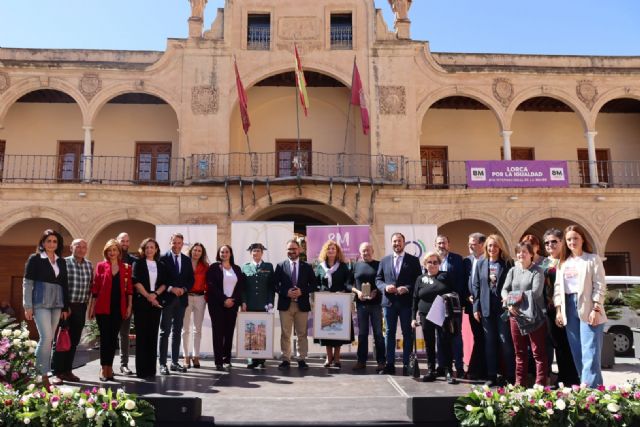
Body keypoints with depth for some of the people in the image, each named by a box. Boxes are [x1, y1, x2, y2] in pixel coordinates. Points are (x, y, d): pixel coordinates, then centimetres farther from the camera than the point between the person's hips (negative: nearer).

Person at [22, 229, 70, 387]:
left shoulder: (61, 261, 13)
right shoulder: (35, 259, 0)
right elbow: (27, 283, -3)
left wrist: (65, 307, 11)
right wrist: (28, 306, -9)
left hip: (56, 304, 5)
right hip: (40, 303, -5)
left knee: (49, 339, 7)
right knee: (46, 337, -13)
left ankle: (41, 371, 18)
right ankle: (42, 374, -4)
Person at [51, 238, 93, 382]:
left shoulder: (89, 265, 9)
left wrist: (87, 301, 7)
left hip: (81, 307, 5)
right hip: (66, 306, -5)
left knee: (74, 340, 10)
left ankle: (67, 370, 20)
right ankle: (57, 371, 11)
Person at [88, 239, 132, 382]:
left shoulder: (126, 268, 7)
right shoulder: (100, 266, 3)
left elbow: (129, 288, 7)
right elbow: (95, 287, 3)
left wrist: (129, 306, 2)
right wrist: (91, 307, 1)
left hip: (118, 308, 2)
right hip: (103, 307, -2)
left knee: (113, 338, 7)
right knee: (105, 337, -1)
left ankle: (109, 367, 17)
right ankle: (104, 368, 6)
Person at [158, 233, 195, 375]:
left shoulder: (187, 260, 11)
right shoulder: (163, 258, -3)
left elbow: (191, 279, 10)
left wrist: (184, 289, -7)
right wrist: (171, 288, -17)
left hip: (181, 299, 5)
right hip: (167, 299, -4)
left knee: (177, 331, 10)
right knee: (165, 332, -3)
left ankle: (175, 362, 17)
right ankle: (162, 363, 1)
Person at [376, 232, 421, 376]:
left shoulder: (413, 260, 2)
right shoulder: (384, 261, 11)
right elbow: (378, 279, 9)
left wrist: (407, 288, -17)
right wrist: (385, 287, -11)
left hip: (406, 302, -3)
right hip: (389, 302, 3)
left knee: (407, 333, 4)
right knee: (389, 333, 7)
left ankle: (406, 365, 11)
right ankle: (390, 364, 14)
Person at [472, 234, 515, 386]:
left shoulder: (508, 263, 0)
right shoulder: (480, 263, 8)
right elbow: (476, 286, 8)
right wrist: (476, 307, 2)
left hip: (503, 307, -3)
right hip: (486, 308, 3)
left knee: (505, 341, -1)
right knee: (489, 343, 7)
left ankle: (511, 376, 10)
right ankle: (491, 376, 15)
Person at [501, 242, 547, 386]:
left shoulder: (537, 271, -2)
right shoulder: (512, 271, 13)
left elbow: (536, 292, -13)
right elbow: (504, 290, 5)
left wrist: (515, 296, -13)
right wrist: (509, 303, -13)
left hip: (534, 316, -5)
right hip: (515, 316, 5)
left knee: (538, 353, -1)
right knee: (520, 352, 12)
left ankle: (540, 384, 5)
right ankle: (519, 384, 20)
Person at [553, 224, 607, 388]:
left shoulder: (593, 259, 1)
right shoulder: (563, 262, 15)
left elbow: (600, 286, -5)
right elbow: (558, 286, 12)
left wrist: (596, 309, -13)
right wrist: (558, 310, 5)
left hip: (587, 307, -5)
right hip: (569, 307, 5)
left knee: (590, 351, -8)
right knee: (576, 351, 6)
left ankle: (590, 388, -8)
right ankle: (585, 384, 13)